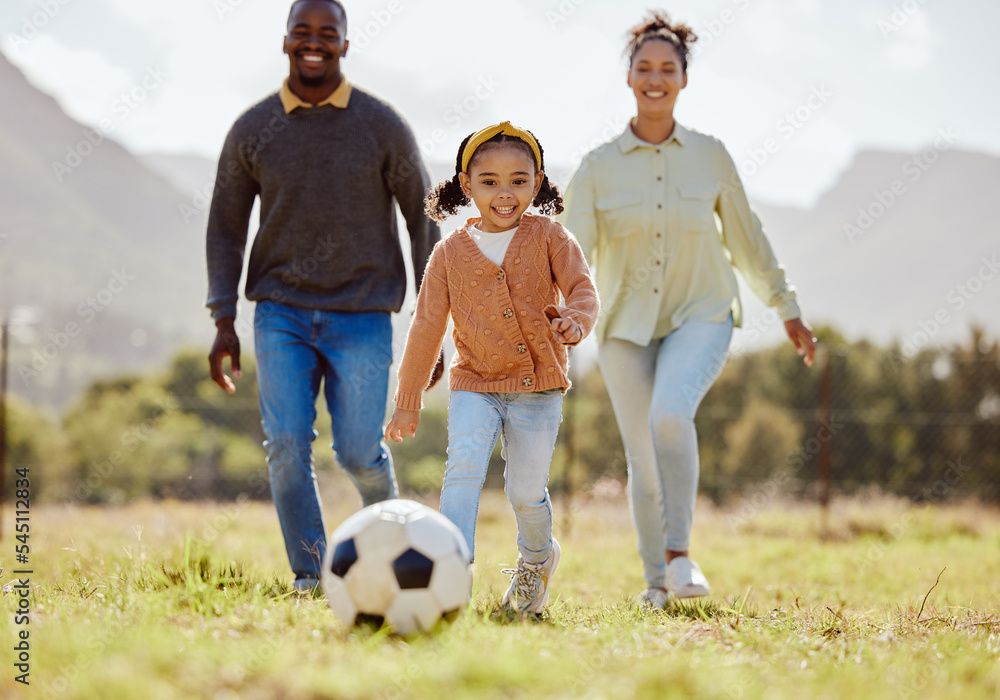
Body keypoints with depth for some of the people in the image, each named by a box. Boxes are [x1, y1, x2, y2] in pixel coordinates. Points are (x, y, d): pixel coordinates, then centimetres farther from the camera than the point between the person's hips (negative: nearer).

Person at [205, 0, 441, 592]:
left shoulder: (383, 126, -1)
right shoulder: (253, 130, 3)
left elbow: (425, 217, 4)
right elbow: (226, 227, 11)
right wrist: (224, 322, 3)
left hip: (361, 314, -1)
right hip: (282, 311, 1)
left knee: (359, 452, -6)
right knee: (287, 447, -11)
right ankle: (311, 577, 1)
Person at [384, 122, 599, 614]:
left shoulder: (548, 237, 0)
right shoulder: (451, 252, 2)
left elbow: (582, 288, -5)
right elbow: (427, 327, 6)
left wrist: (575, 321, -31)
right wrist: (408, 402, 8)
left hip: (537, 388, -1)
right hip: (474, 385, 1)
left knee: (526, 490, 2)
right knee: (464, 469, -21)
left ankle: (536, 558, 33)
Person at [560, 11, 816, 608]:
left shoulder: (710, 156, 1)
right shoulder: (599, 167, -2)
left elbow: (747, 239, 12)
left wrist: (790, 312, 16)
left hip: (701, 317, -1)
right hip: (627, 325, 1)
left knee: (670, 414, -29)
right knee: (644, 461, 3)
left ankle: (680, 555, -17)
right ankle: (656, 583, 22)